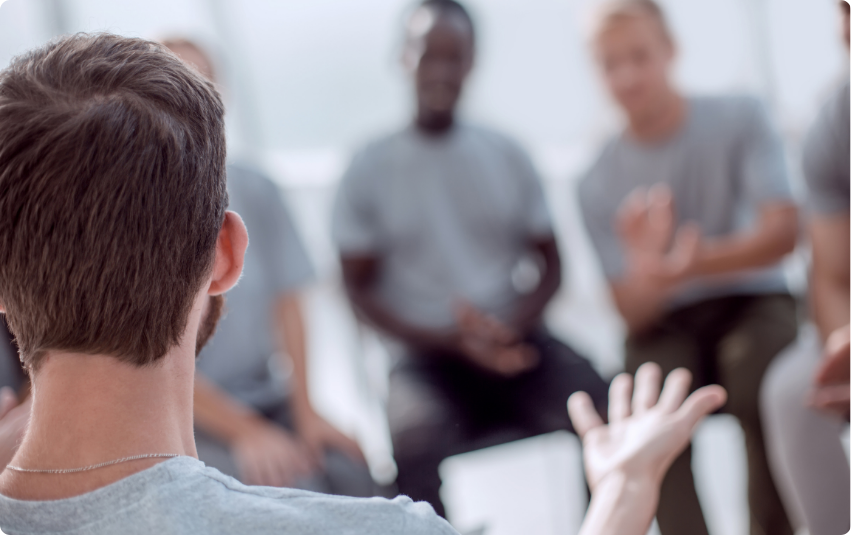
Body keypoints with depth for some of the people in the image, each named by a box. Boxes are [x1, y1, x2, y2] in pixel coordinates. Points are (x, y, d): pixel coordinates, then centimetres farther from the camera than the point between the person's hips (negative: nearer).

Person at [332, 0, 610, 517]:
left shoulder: (507, 156, 10)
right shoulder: (371, 169, 3)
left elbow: (551, 265, 12)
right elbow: (361, 288, 3)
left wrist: (514, 327, -9)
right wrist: (449, 340, -11)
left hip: (515, 339, 2)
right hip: (429, 357, -2)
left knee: (605, 410, -26)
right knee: (418, 444, -35)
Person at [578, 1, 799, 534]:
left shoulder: (740, 120, -3)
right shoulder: (600, 184, -1)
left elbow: (783, 231, -13)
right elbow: (633, 312, -5)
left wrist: (691, 264, -30)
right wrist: (646, 273, -30)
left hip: (754, 301, -1)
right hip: (666, 325, 1)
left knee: (764, 389, -33)